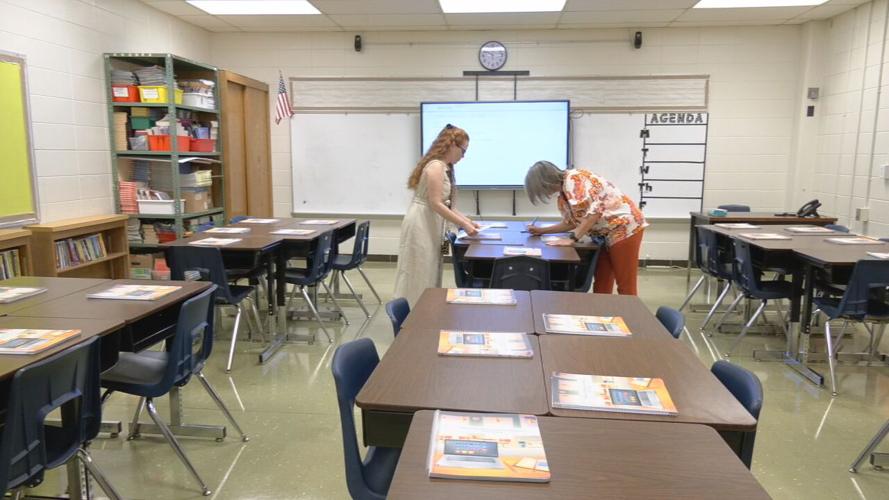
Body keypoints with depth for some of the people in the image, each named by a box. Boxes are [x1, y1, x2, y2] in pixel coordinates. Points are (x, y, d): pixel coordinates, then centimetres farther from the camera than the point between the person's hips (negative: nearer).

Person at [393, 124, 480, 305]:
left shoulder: (445, 167, 13)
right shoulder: (436, 167, -17)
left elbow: (445, 204, 13)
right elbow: (436, 204, -21)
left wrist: (467, 220, 6)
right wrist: (463, 225, -19)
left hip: (429, 225, 10)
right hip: (421, 225, -10)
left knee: (427, 275, 12)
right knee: (419, 276, -3)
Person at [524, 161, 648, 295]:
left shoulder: (573, 179, -18)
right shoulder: (564, 193, 10)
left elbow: (594, 211, -26)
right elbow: (572, 222, 18)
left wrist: (572, 238, -22)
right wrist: (542, 230, 15)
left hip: (625, 226, -10)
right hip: (608, 234, 10)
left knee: (625, 285, -3)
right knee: (602, 284, 12)